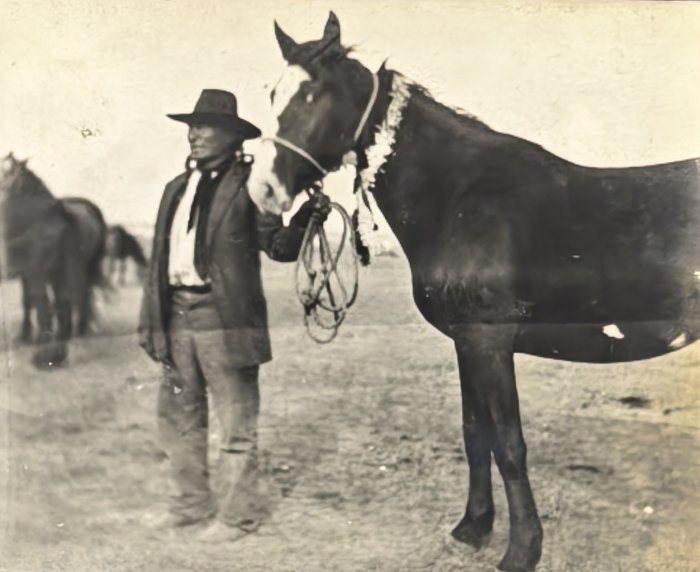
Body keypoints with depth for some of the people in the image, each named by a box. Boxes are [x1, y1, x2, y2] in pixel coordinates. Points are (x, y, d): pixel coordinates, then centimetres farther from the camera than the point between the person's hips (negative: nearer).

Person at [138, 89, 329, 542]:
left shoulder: (246, 184, -6)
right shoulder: (178, 187, 15)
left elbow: (278, 246, -12)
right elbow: (161, 256, 15)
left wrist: (305, 220, -31)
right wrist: (151, 319, 12)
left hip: (224, 317, -8)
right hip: (177, 314, 8)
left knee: (236, 422, 1)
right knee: (177, 416, 17)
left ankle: (240, 513, 14)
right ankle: (194, 502, 32)